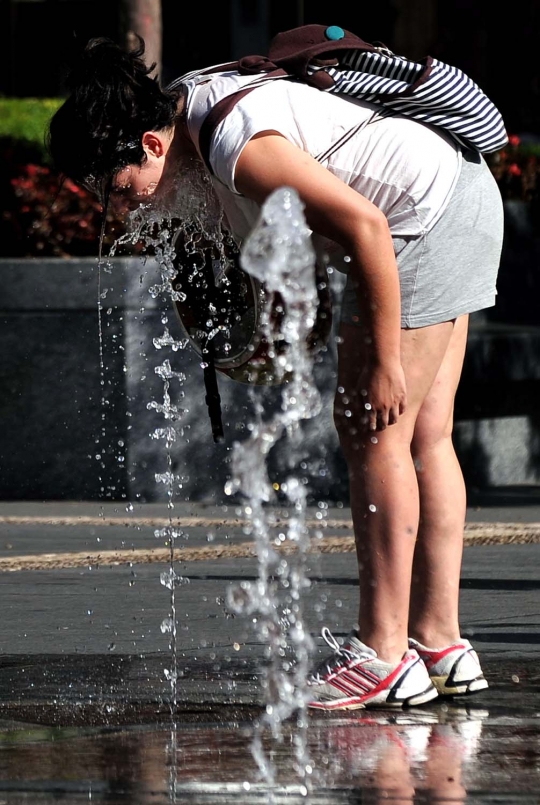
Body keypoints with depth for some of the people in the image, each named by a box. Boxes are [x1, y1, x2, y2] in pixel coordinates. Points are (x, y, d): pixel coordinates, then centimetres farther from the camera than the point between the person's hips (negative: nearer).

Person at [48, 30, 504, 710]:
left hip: (427, 216, -10)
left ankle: (383, 654, -9)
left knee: (373, 432, -9)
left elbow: (365, 227, -29)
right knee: (421, 436, 10)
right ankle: (439, 642, 13)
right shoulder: (189, 98, 3)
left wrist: (384, 361, -24)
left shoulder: (241, 150, -27)